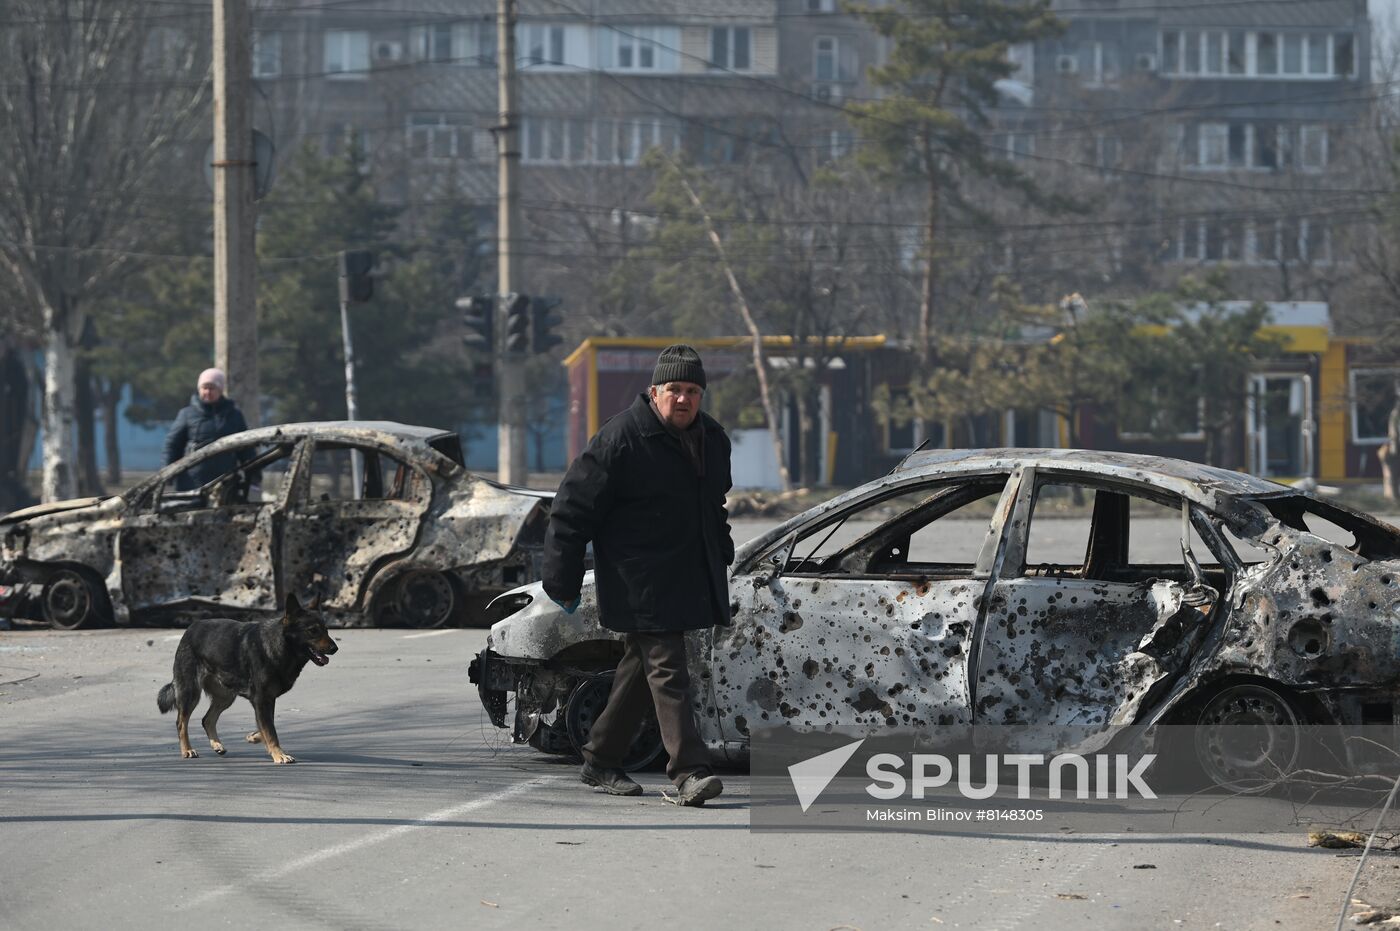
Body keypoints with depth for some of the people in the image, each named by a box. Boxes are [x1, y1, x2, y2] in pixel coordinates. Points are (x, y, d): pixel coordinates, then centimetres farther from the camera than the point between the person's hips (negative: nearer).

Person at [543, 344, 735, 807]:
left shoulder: (712, 439, 9)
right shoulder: (620, 440, -15)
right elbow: (571, 510, -11)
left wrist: (722, 558, 28)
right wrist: (563, 582, -10)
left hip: (689, 584, 8)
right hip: (641, 587, -8)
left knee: (640, 668, 15)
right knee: (666, 672, -14)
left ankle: (601, 761, 27)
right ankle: (688, 773, -19)